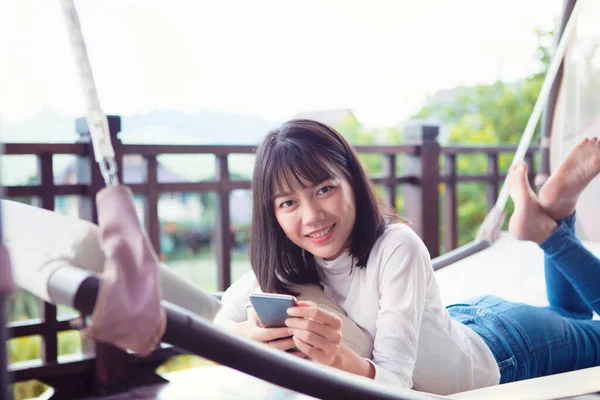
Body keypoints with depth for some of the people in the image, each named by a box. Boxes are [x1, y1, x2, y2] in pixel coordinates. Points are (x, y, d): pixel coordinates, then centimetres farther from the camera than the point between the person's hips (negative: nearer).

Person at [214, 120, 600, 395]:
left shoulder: (398, 248, -38)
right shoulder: (286, 261, -20)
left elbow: (396, 381, -37)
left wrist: (339, 356, -57)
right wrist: (251, 334, -37)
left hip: (496, 358, -5)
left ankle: (548, 220, 22)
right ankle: (546, 220, 28)